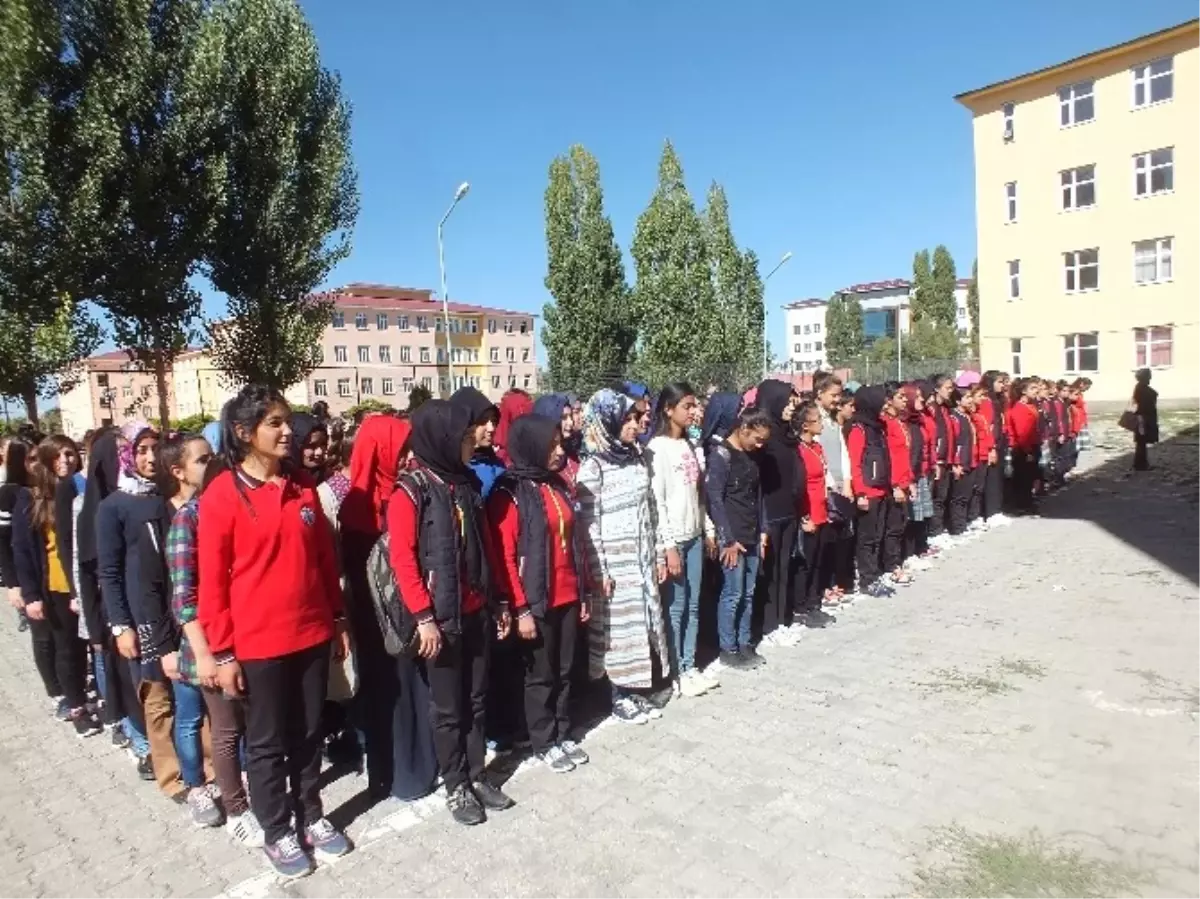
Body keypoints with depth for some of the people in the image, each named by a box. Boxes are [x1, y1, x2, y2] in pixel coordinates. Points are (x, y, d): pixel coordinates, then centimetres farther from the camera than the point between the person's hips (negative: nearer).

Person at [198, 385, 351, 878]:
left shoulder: (303, 487, 3)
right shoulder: (221, 495, -11)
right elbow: (212, 581, -9)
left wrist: (338, 621, 10)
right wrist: (223, 652, -8)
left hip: (312, 634, 4)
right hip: (258, 643, -4)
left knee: (309, 734, 17)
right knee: (267, 742, 13)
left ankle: (311, 816, 35)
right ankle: (276, 831, 30)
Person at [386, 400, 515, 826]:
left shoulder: (467, 483, 8)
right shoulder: (410, 491, -12)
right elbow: (402, 559, -15)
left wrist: (497, 602, 13)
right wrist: (424, 617, -18)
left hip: (476, 611, 6)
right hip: (441, 617, -6)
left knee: (476, 699, 15)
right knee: (448, 706, 8)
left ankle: (476, 775, 30)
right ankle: (456, 786, 24)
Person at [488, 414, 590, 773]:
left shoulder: (558, 486, 8)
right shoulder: (509, 493, -12)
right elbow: (504, 558, -14)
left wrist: (581, 593, 13)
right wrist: (520, 609, -15)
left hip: (568, 597, 6)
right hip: (537, 601, -6)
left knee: (565, 670, 16)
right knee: (541, 674, 9)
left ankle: (564, 735, 33)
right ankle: (544, 743, 26)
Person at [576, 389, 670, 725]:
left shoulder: (636, 457, 8)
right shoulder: (592, 466, -13)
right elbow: (587, 523, -14)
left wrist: (654, 555, 14)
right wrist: (597, 572, -15)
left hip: (641, 558, 7)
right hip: (613, 561, -6)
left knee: (641, 621, 11)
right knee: (617, 627, 3)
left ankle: (633, 691, 26)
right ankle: (619, 697, 18)